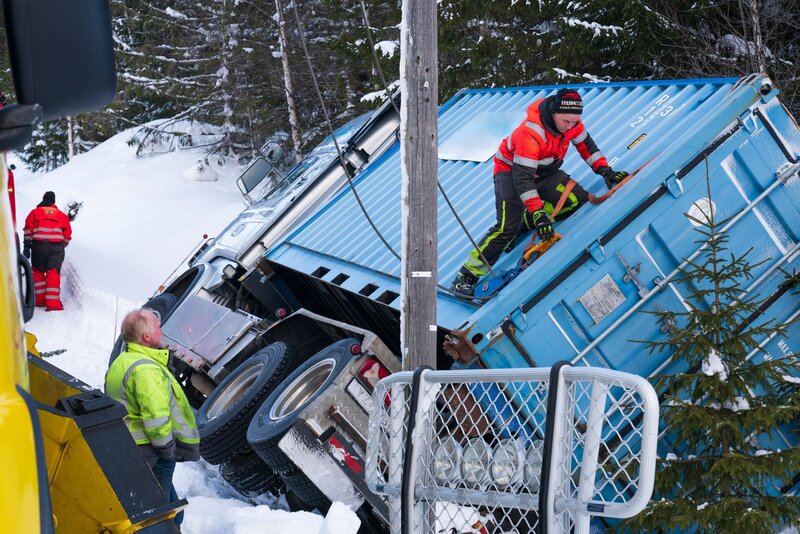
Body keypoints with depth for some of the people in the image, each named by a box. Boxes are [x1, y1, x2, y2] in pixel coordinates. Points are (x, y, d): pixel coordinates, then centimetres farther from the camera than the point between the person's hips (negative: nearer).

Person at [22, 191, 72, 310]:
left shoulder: (35, 212, 12)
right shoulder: (62, 215, 16)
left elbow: (28, 229, 2)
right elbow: (67, 234, 14)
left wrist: (26, 245, 1)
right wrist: (62, 246, 25)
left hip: (39, 246, 0)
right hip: (57, 247, 0)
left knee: (38, 271, 15)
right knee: (53, 273, -3)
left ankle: (41, 299, 13)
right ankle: (53, 303, -14)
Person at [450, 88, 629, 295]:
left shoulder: (570, 120, -16)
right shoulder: (529, 133, -37)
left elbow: (586, 144, 2)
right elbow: (522, 178, -38)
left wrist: (604, 169, -10)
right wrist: (538, 213, -43)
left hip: (543, 172, 7)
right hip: (511, 171, -7)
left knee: (578, 199, -13)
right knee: (508, 226, -22)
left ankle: (524, 223, 0)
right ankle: (466, 276, -15)